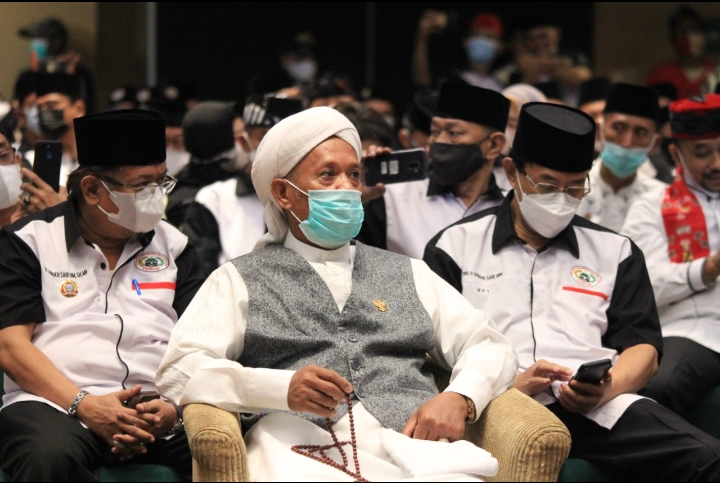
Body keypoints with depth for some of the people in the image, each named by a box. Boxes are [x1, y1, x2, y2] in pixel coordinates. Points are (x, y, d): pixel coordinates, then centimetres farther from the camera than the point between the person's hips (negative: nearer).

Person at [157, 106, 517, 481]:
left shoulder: (407, 274, 30)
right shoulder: (240, 279, 18)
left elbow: (488, 345, 22)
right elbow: (178, 372, 5)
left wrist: (459, 398, -2)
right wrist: (282, 387, -13)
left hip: (412, 441, 3)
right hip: (300, 447, -3)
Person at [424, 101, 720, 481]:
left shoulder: (616, 252, 25)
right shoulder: (456, 247, 17)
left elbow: (644, 349, 17)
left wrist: (607, 388, -7)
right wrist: (507, 385, -11)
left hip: (600, 408, 1)